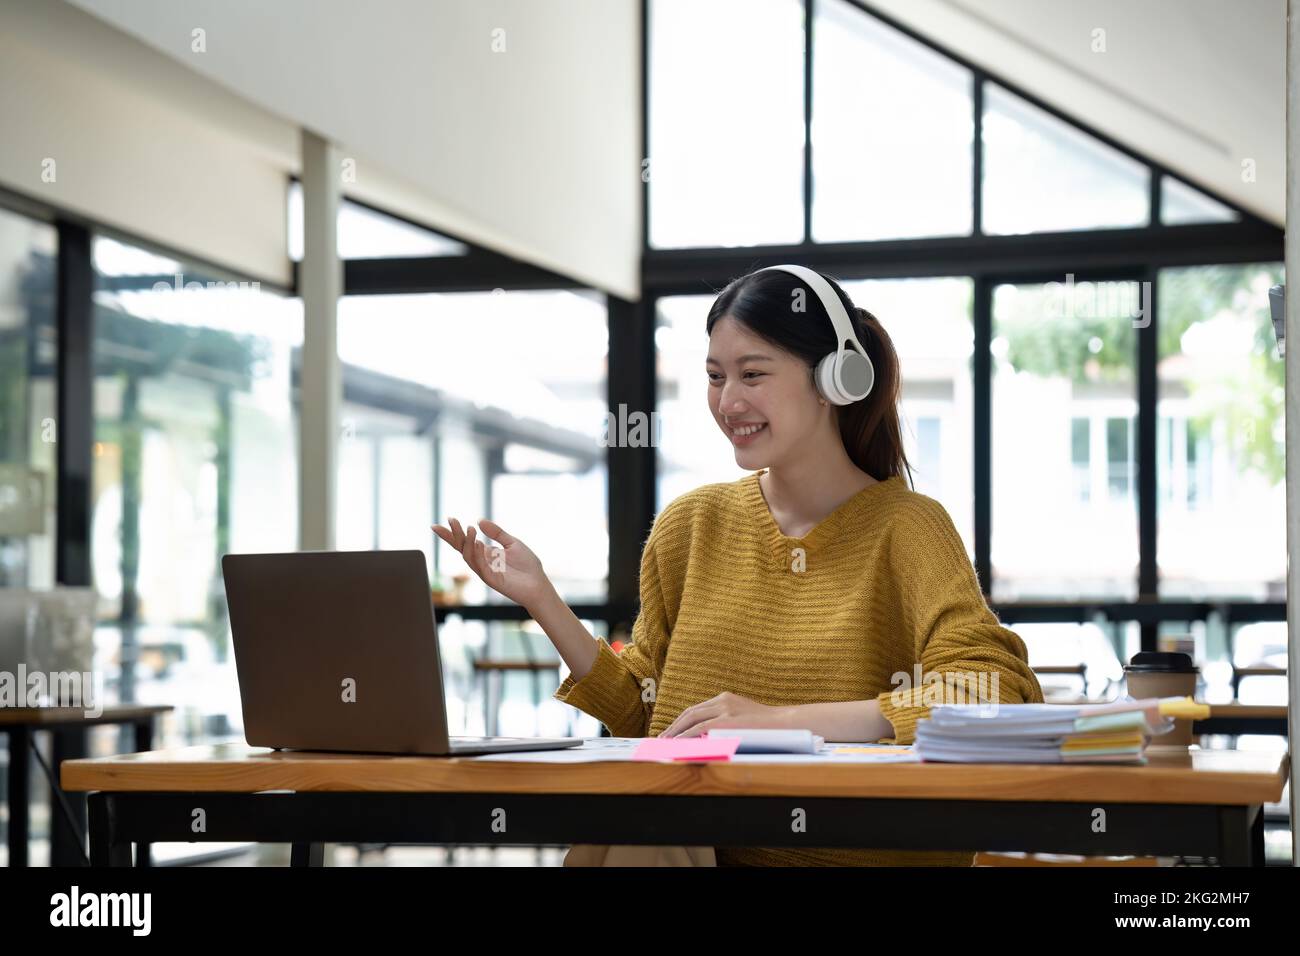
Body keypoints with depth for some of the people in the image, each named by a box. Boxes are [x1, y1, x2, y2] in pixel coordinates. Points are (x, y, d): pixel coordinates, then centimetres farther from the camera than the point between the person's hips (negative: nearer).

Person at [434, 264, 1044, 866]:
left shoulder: (904, 528, -4)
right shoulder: (691, 525, 12)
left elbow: (998, 694, -18)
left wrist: (783, 719, -25)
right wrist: (541, 601, 2)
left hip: (866, 853, -4)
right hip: (697, 845, 4)